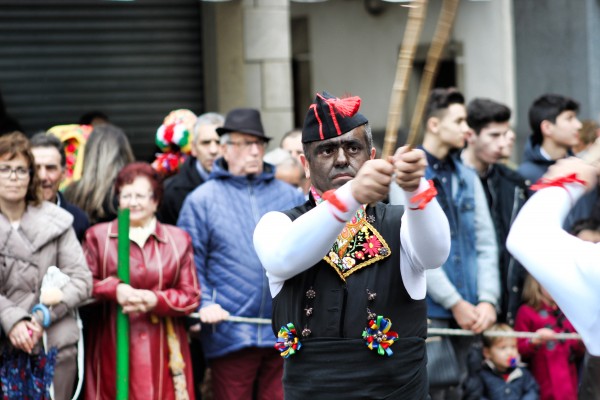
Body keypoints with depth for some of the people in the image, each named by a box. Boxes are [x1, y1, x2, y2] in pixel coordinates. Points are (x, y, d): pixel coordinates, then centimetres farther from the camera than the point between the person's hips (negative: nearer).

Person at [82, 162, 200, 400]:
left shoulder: (178, 240, 9)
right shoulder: (98, 236, 6)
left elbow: (191, 296, 6)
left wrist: (157, 300, -12)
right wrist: (114, 288, -16)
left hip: (162, 348, 1)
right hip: (114, 346, -1)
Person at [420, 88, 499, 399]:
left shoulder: (468, 177, 14)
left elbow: (486, 243, 11)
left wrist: (488, 300, -3)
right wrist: (455, 303, -11)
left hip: (468, 313, 6)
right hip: (427, 311, -6)